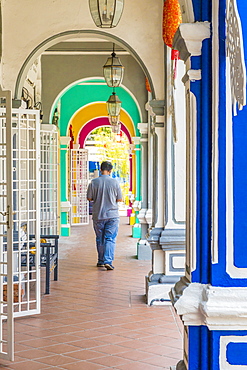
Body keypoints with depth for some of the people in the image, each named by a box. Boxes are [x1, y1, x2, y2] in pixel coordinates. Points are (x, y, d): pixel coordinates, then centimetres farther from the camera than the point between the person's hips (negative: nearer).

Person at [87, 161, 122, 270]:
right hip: (112, 215, -1)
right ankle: (108, 261, -12)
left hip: (98, 216, 1)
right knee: (110, 239, 0)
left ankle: (101, 261, 22)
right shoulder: (115, 182, -6)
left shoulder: (94, 182, -6)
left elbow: (89, 198, 0)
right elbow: (119, 199, 1)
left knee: (100, 239, 13)